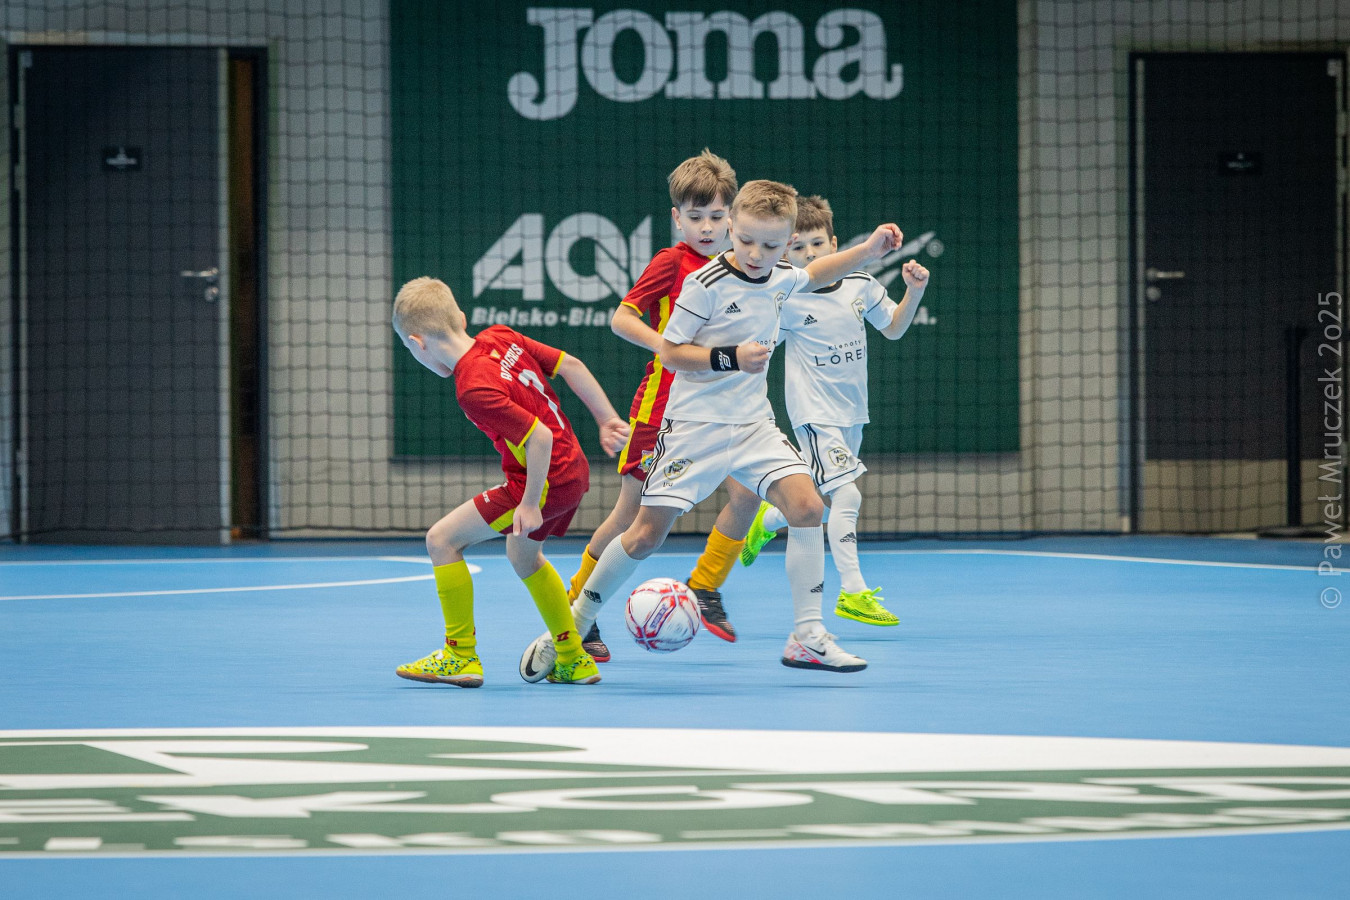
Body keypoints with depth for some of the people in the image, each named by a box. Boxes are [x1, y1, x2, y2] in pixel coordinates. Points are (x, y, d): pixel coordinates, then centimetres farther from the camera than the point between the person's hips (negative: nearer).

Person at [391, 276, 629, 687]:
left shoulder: (474, 390, -26)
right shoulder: (501, 337, -1)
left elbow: (539, 437, -29)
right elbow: (570, 366, 4)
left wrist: (530, 503, -19)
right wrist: (607, 419, 12)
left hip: (548, 479, -9)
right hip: (574, 469, 9)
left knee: (443, 539, -4)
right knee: (524, 556, 32)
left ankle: (462, 656, 2)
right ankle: (573, 661, 41)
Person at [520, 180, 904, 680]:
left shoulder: (780, 279, 6)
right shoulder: (707, 284, -15)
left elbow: (814, 274, 31)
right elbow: (669, 352, -12)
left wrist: (866, 252, 20)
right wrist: (731, 357, -22)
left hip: (752, 423, 6)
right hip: (695, 426, -6)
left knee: (806, 507, -13)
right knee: (647, 533, -5)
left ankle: (807, 638, -6)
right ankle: (571, 627, 12)